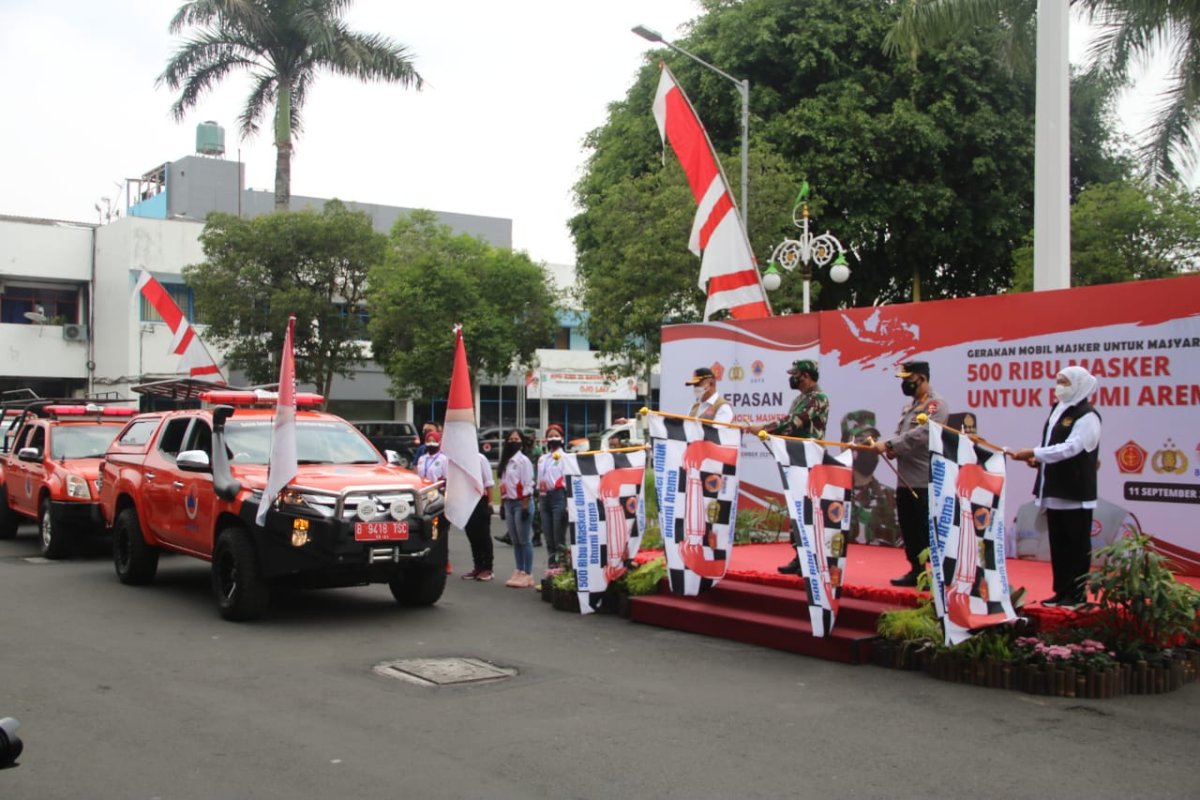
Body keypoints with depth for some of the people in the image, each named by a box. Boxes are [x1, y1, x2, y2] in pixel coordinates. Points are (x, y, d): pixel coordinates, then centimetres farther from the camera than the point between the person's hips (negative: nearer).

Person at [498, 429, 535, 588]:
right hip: (509, 503, 7)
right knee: (515, 541, 10)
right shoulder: (506, 461, 13)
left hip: (521, 503, -7)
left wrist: (525, 506, -16)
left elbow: (528, 485, -12)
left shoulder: (523, 460, -8)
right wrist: (503, 504, 13)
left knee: (524, 540, -5)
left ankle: (528, 574, -1)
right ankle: (519, 572, 15)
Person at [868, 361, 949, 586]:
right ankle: (916, 571, 22)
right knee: (909, 530, 13)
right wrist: (891, 449, -2)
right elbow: (901, 434, 20)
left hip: (925, 482, -9)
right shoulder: (910, 406, 19)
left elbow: (920, 435, -22)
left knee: (929, 531, -6)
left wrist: (888, 444, -24)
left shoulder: (936, 405, -10)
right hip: (905, 480, 9)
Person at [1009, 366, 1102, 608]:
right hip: (1055, 492, 8)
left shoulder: (1087, 416, -10)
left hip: (1076, 494, -8)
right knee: (1058, 545, 11)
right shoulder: (1058, 411, 16)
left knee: (1077, 546, 0)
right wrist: (1039, 460, 3)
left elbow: (1070, 448, -21)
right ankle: (1062, 592, 18)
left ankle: (1077, 594, 6)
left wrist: (1034, 453, -23)